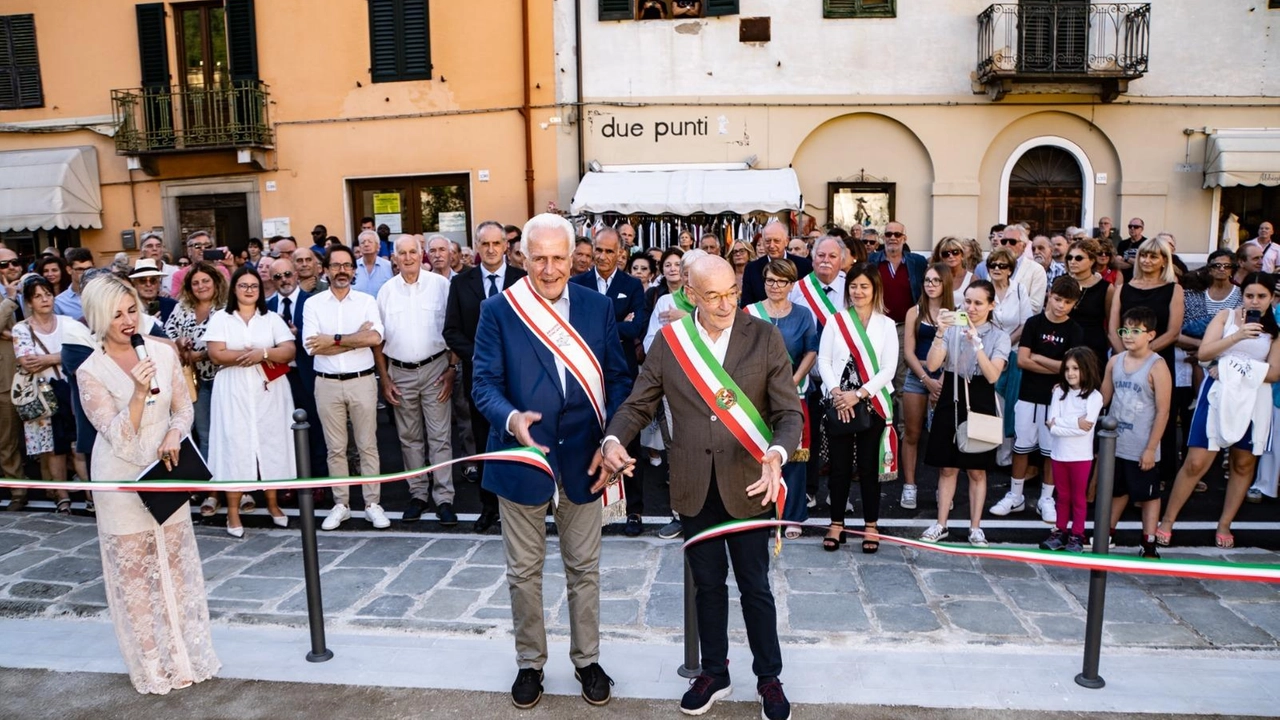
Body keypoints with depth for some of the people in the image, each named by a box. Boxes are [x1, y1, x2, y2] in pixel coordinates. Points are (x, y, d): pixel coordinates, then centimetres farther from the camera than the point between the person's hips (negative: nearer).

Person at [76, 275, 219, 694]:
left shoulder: (163, 353, -3)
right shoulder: (91, 372, -12)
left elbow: (184, 409, 6)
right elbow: (119, 437, -16)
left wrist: (174, 435, -14)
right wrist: (139, 392, -29)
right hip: (122, 479, -3)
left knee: (177, 565, 12)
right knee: (134, 573, 6)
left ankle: (188, 654, 27)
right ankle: (152, 666, 22)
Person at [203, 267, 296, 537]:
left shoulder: (272, 318, 9)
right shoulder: (220, 319, 5)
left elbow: (290, 351, -3)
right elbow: (216, 354, -8)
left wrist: (263, 353, -18)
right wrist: (250, 355, -12)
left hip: (269, 391, 2)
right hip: (234, 392, -1)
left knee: (271, 444, 5)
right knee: (235, 447, -3)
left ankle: (273, 504, 18)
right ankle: (233, 512, 3)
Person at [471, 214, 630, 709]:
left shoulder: (598, 307, 0)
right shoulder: (498, 311, -5)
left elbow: (617, 378, 3)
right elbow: (485, 382, -8)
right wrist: (511, 419, -29)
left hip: (583, 459, 2)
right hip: (522, 458, -1)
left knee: (584, 568, 15)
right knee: (524, 571, 14)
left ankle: (587, 659, 35)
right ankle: (530, 662, 34)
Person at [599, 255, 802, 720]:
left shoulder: (765, 338, -8)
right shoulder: (668, 341, -2)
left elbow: (790, 413, -8)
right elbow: (638, 404, 2)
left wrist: (777, 454, -28)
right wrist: (614, 439, -18)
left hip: (748, 484, -2)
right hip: (694, 487, 2)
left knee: (755, 586, 12)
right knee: (707, 584, 17)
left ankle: (769, 678, 32)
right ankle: (714, 673, 36)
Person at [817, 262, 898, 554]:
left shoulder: (886, 324, 3)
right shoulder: (835, 321, 5)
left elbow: (888, 368, -3)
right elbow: (824, 360, 1)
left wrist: (858, 394, -13)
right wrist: (836, 393, -13)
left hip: (872, 404, -1)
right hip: (838, 404, 1)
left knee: (869, 466, 4)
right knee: (840, 466, 6)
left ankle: (871, 526, 16)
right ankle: (836, 524, 17)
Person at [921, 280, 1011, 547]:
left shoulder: (999, 337, 0)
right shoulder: (952, 329, 1)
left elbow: (992, 375, -15)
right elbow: (932, 365, -11)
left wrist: (976, 342, -23)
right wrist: (940, 333, -21)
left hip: (980, 405, -1)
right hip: (951, 401, 1)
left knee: (977, 471, 8)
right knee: (947, 467, 7)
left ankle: (975, 528, 18)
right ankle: (941, 525, 16)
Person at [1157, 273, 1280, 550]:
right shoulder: (1225, 316, 2)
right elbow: (1203, 353, -10)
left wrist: (1238, 369, -13)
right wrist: (1237, 336, -19)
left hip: (1254, 400, 2)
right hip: (1218, 394, -2)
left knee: (1243, 464, 11)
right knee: (1196, 462, -5)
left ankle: (1224, 525, 27)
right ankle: (1167, 521, 7)